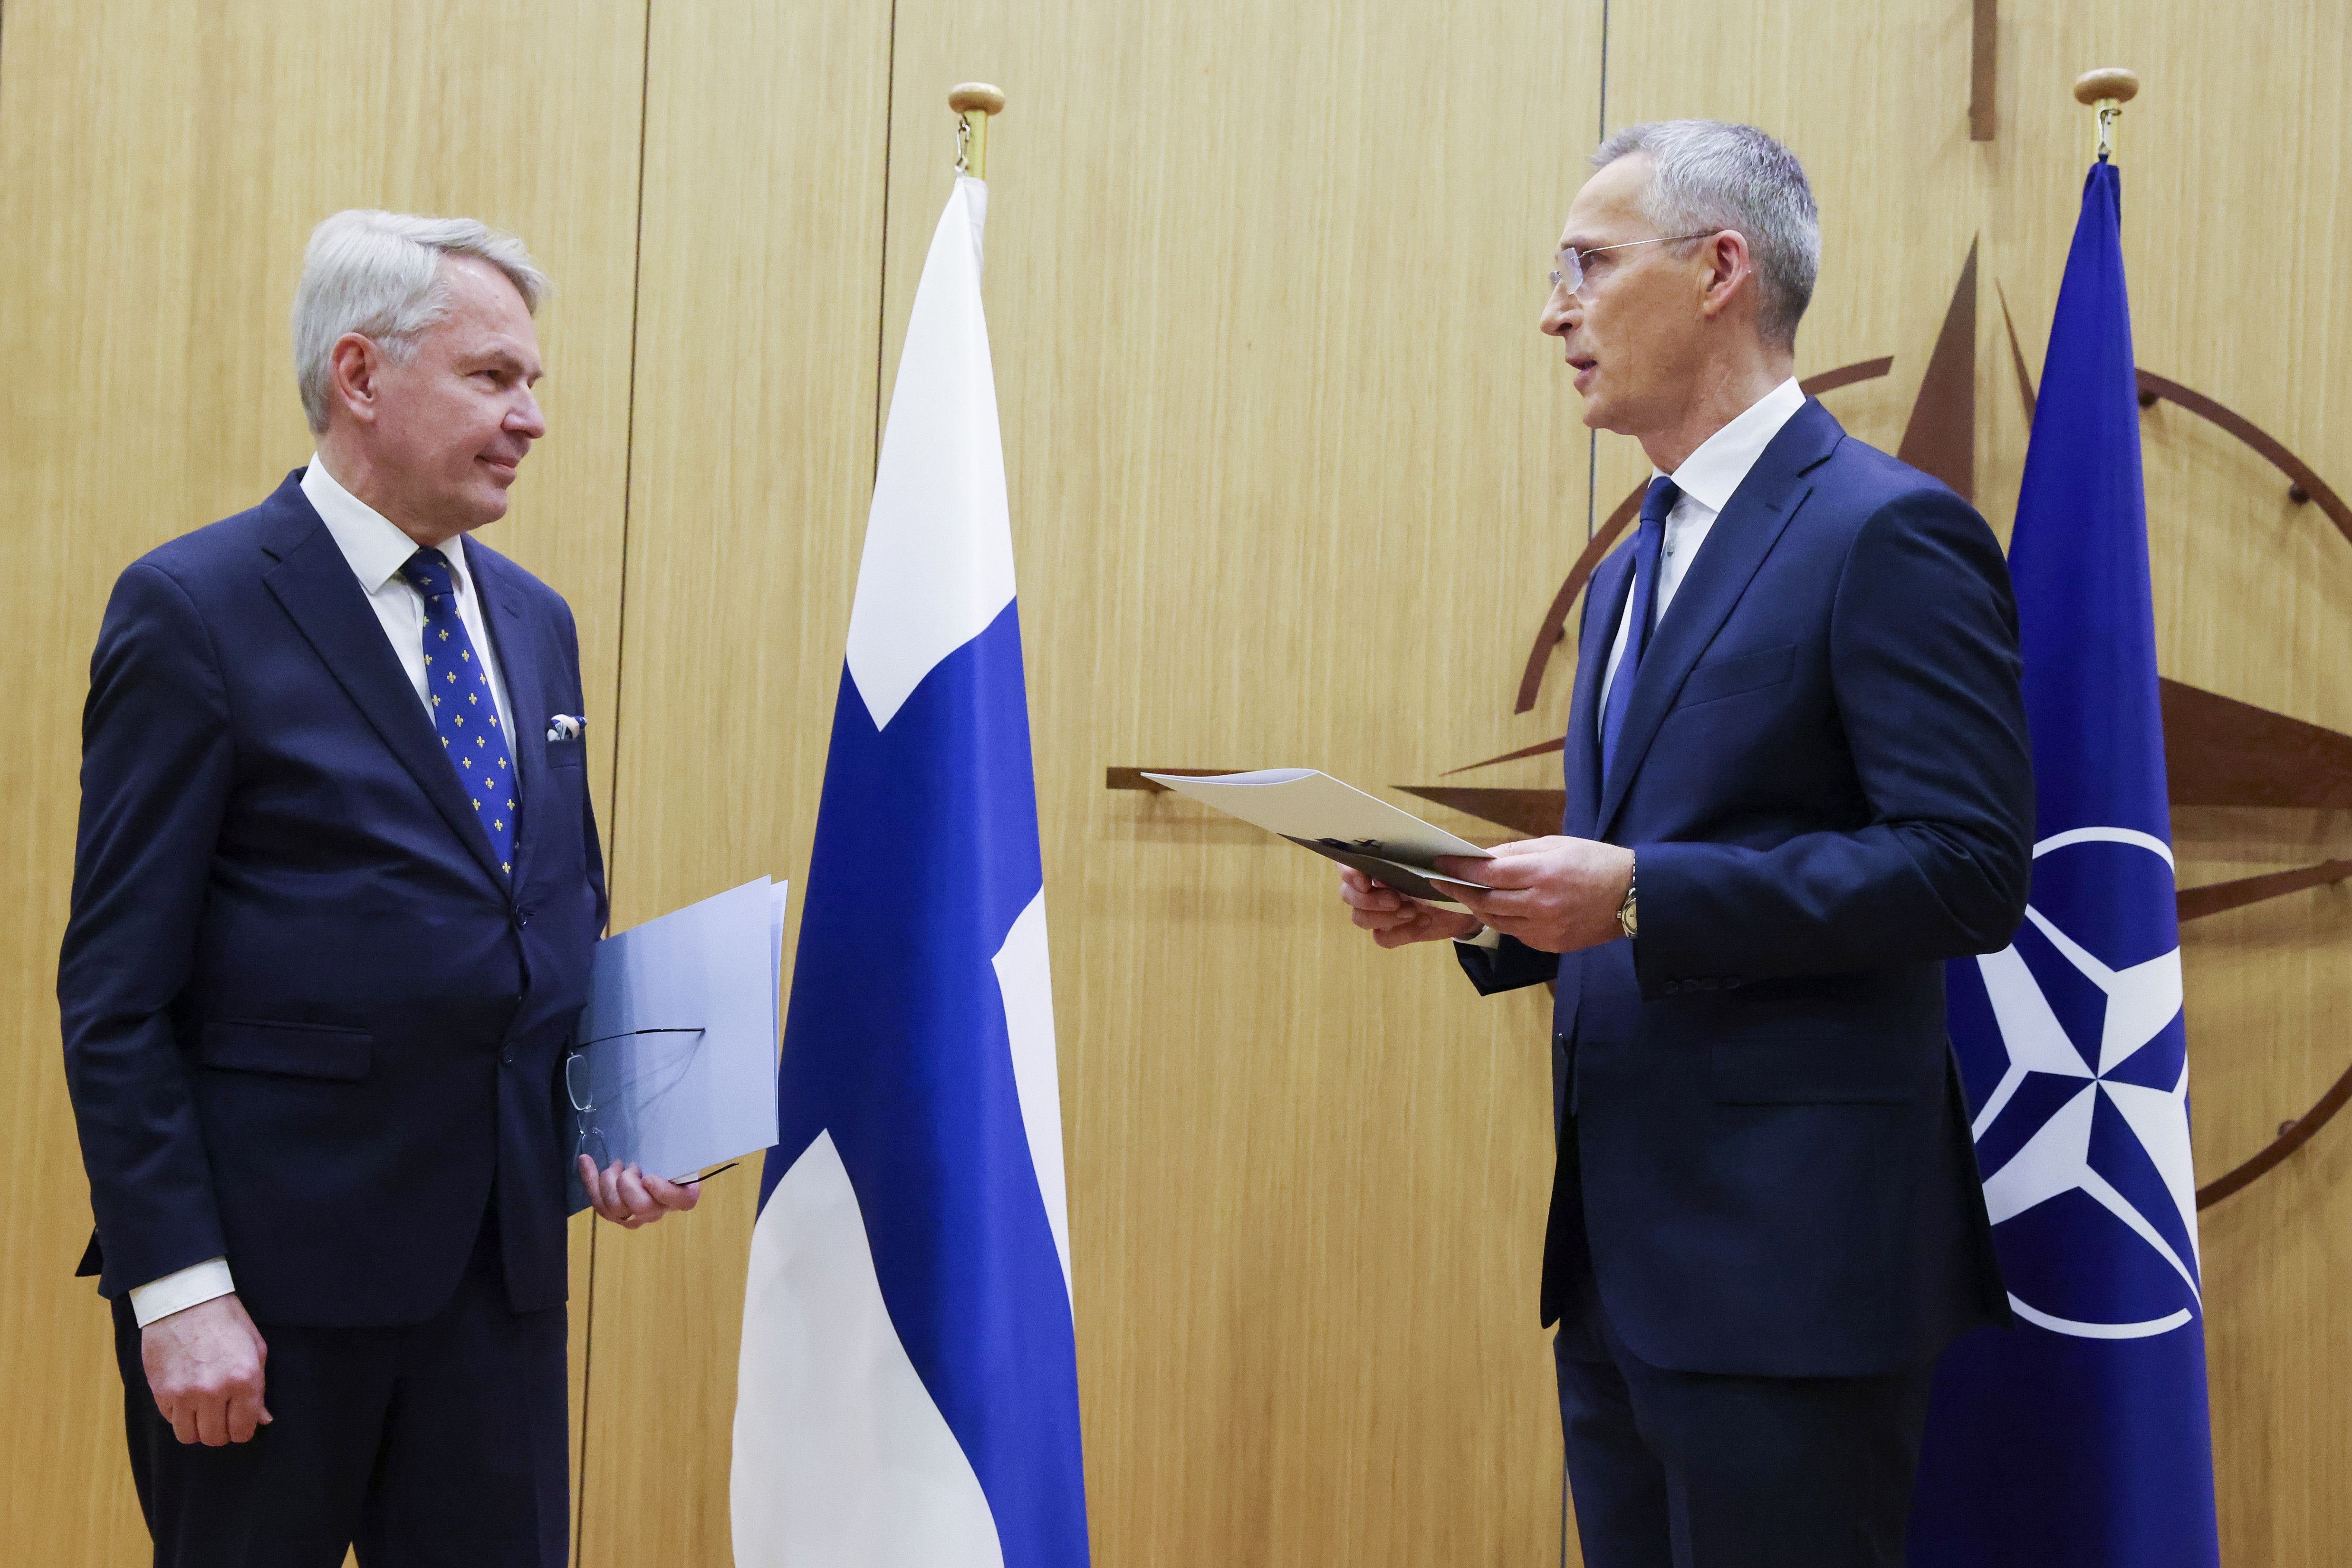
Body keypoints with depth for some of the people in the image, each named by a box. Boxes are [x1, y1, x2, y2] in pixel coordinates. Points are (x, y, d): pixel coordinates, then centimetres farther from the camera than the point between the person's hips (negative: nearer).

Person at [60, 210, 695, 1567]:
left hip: (504, 1254, 6)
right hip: (274, 1260, -6)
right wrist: (178, 1287, -16)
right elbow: (116, 991, -11)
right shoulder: (195, 612, -9)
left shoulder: (534, 621, 12)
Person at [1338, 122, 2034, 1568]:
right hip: (1623, 1258, 9)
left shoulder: (1888, 532, -11)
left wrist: (1636, 894, -22)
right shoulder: (1637, 566, 18)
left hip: (1787, 1262, -9)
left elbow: (1969, 869, -18)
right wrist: (1483, 910, 4)